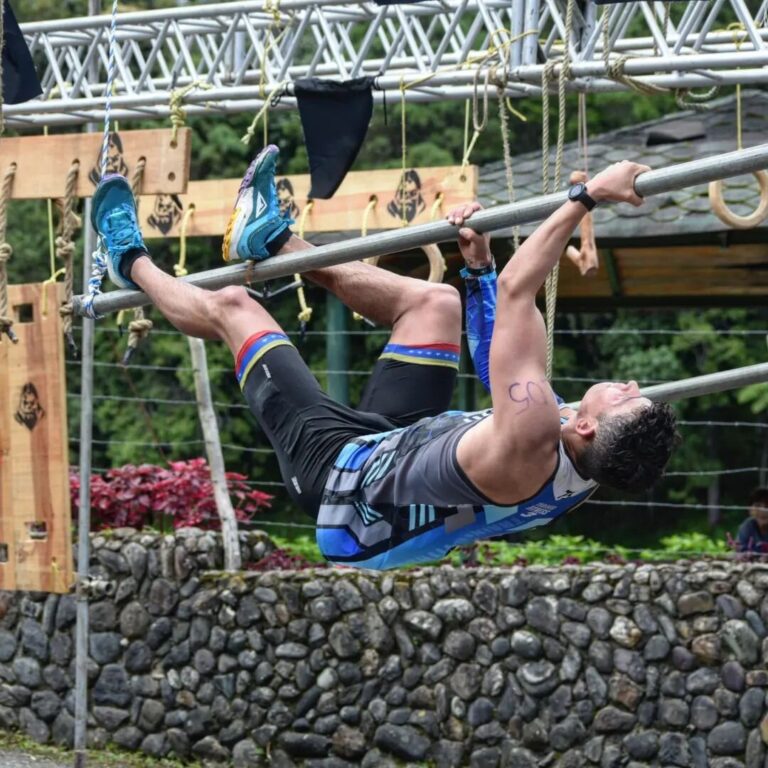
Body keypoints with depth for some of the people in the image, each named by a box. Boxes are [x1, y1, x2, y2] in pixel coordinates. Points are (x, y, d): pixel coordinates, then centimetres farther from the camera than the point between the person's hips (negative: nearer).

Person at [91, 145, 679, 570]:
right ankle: (270, 239, 35)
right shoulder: (586, 470, -22)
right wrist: (479, 267, 0)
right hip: (403, 444, 7)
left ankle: (133, 262, 39)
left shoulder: (529, 448, -45)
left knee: (231, 306, 5)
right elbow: (504, 354, -3)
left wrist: (587, 197, -42)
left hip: (337, 468, -7)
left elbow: (516, 294, -45)